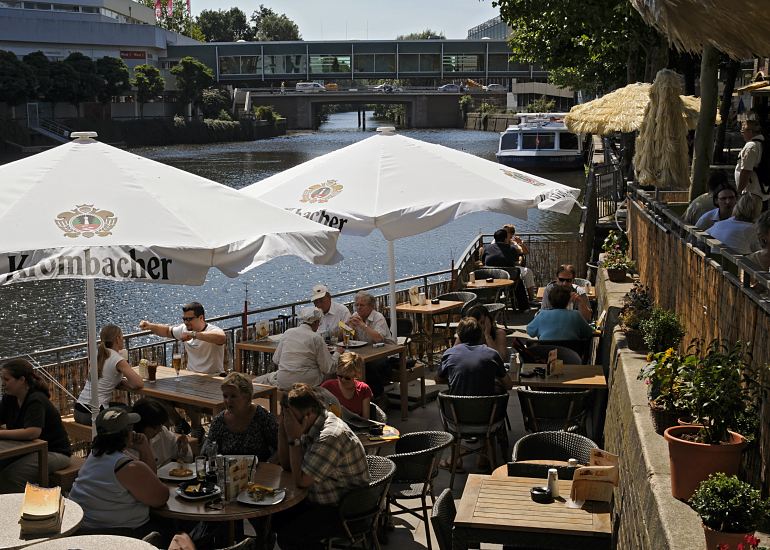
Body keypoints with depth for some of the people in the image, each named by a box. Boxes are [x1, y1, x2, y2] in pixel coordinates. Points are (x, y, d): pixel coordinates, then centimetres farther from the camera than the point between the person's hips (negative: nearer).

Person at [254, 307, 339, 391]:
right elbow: (328, 369, -6)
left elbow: (275, 359, 11)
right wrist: (337, 353, 11)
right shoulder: (316, 338, -7)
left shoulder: (287, 333, 6)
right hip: (306, 383, -5)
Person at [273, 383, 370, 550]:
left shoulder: (332, 436, -28)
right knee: (272, 517, 0)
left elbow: (301, 481, -25)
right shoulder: (311, 427, 3)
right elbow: (286, 465, 8)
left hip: (345, 510, -10)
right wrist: (282, 427, -3)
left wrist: (294, 439, -22)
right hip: (319, 500, 10)